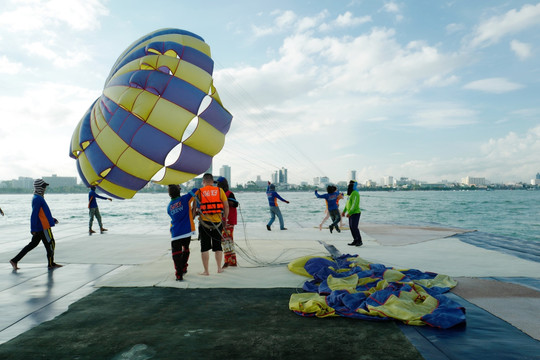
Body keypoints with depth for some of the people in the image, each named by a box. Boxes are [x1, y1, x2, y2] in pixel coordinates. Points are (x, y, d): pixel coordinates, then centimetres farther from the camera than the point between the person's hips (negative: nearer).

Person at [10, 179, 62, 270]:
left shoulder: (39, 198, 15)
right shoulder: (37, 199, -17)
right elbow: (34, 215, -21)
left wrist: (52, 219, 26)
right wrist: (33, 229, -22)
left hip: (40, 227, 10)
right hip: (43, 227, -10)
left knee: (32, 244, 15)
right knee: (50, 243, 2)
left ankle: (14, 260, 17)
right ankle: (51, 264, 11)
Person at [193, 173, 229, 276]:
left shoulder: (199, 192, -2)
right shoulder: (220, 190, 3)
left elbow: (194, 208, -2)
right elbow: (226, 206, 2)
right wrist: (225, 219, 11)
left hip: (204, 222, -2)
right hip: (218, 222, 2)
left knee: (204, 248, 6)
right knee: (217, 246, 15)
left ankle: (206, 271, 9)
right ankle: (219, 268, 20)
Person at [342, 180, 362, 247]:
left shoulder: (355, 194, -19)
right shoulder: (351, 193, 15)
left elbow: (355, 204, -27)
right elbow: (348, 203, 22)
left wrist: (349, 213, -28)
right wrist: (344, 211, 18)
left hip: (355, 213, -10)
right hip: (352, 214, 10)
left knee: (354, 227, -12)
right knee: (351, 227, 9)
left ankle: (359, 241, -2)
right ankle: (355, 241, 14)